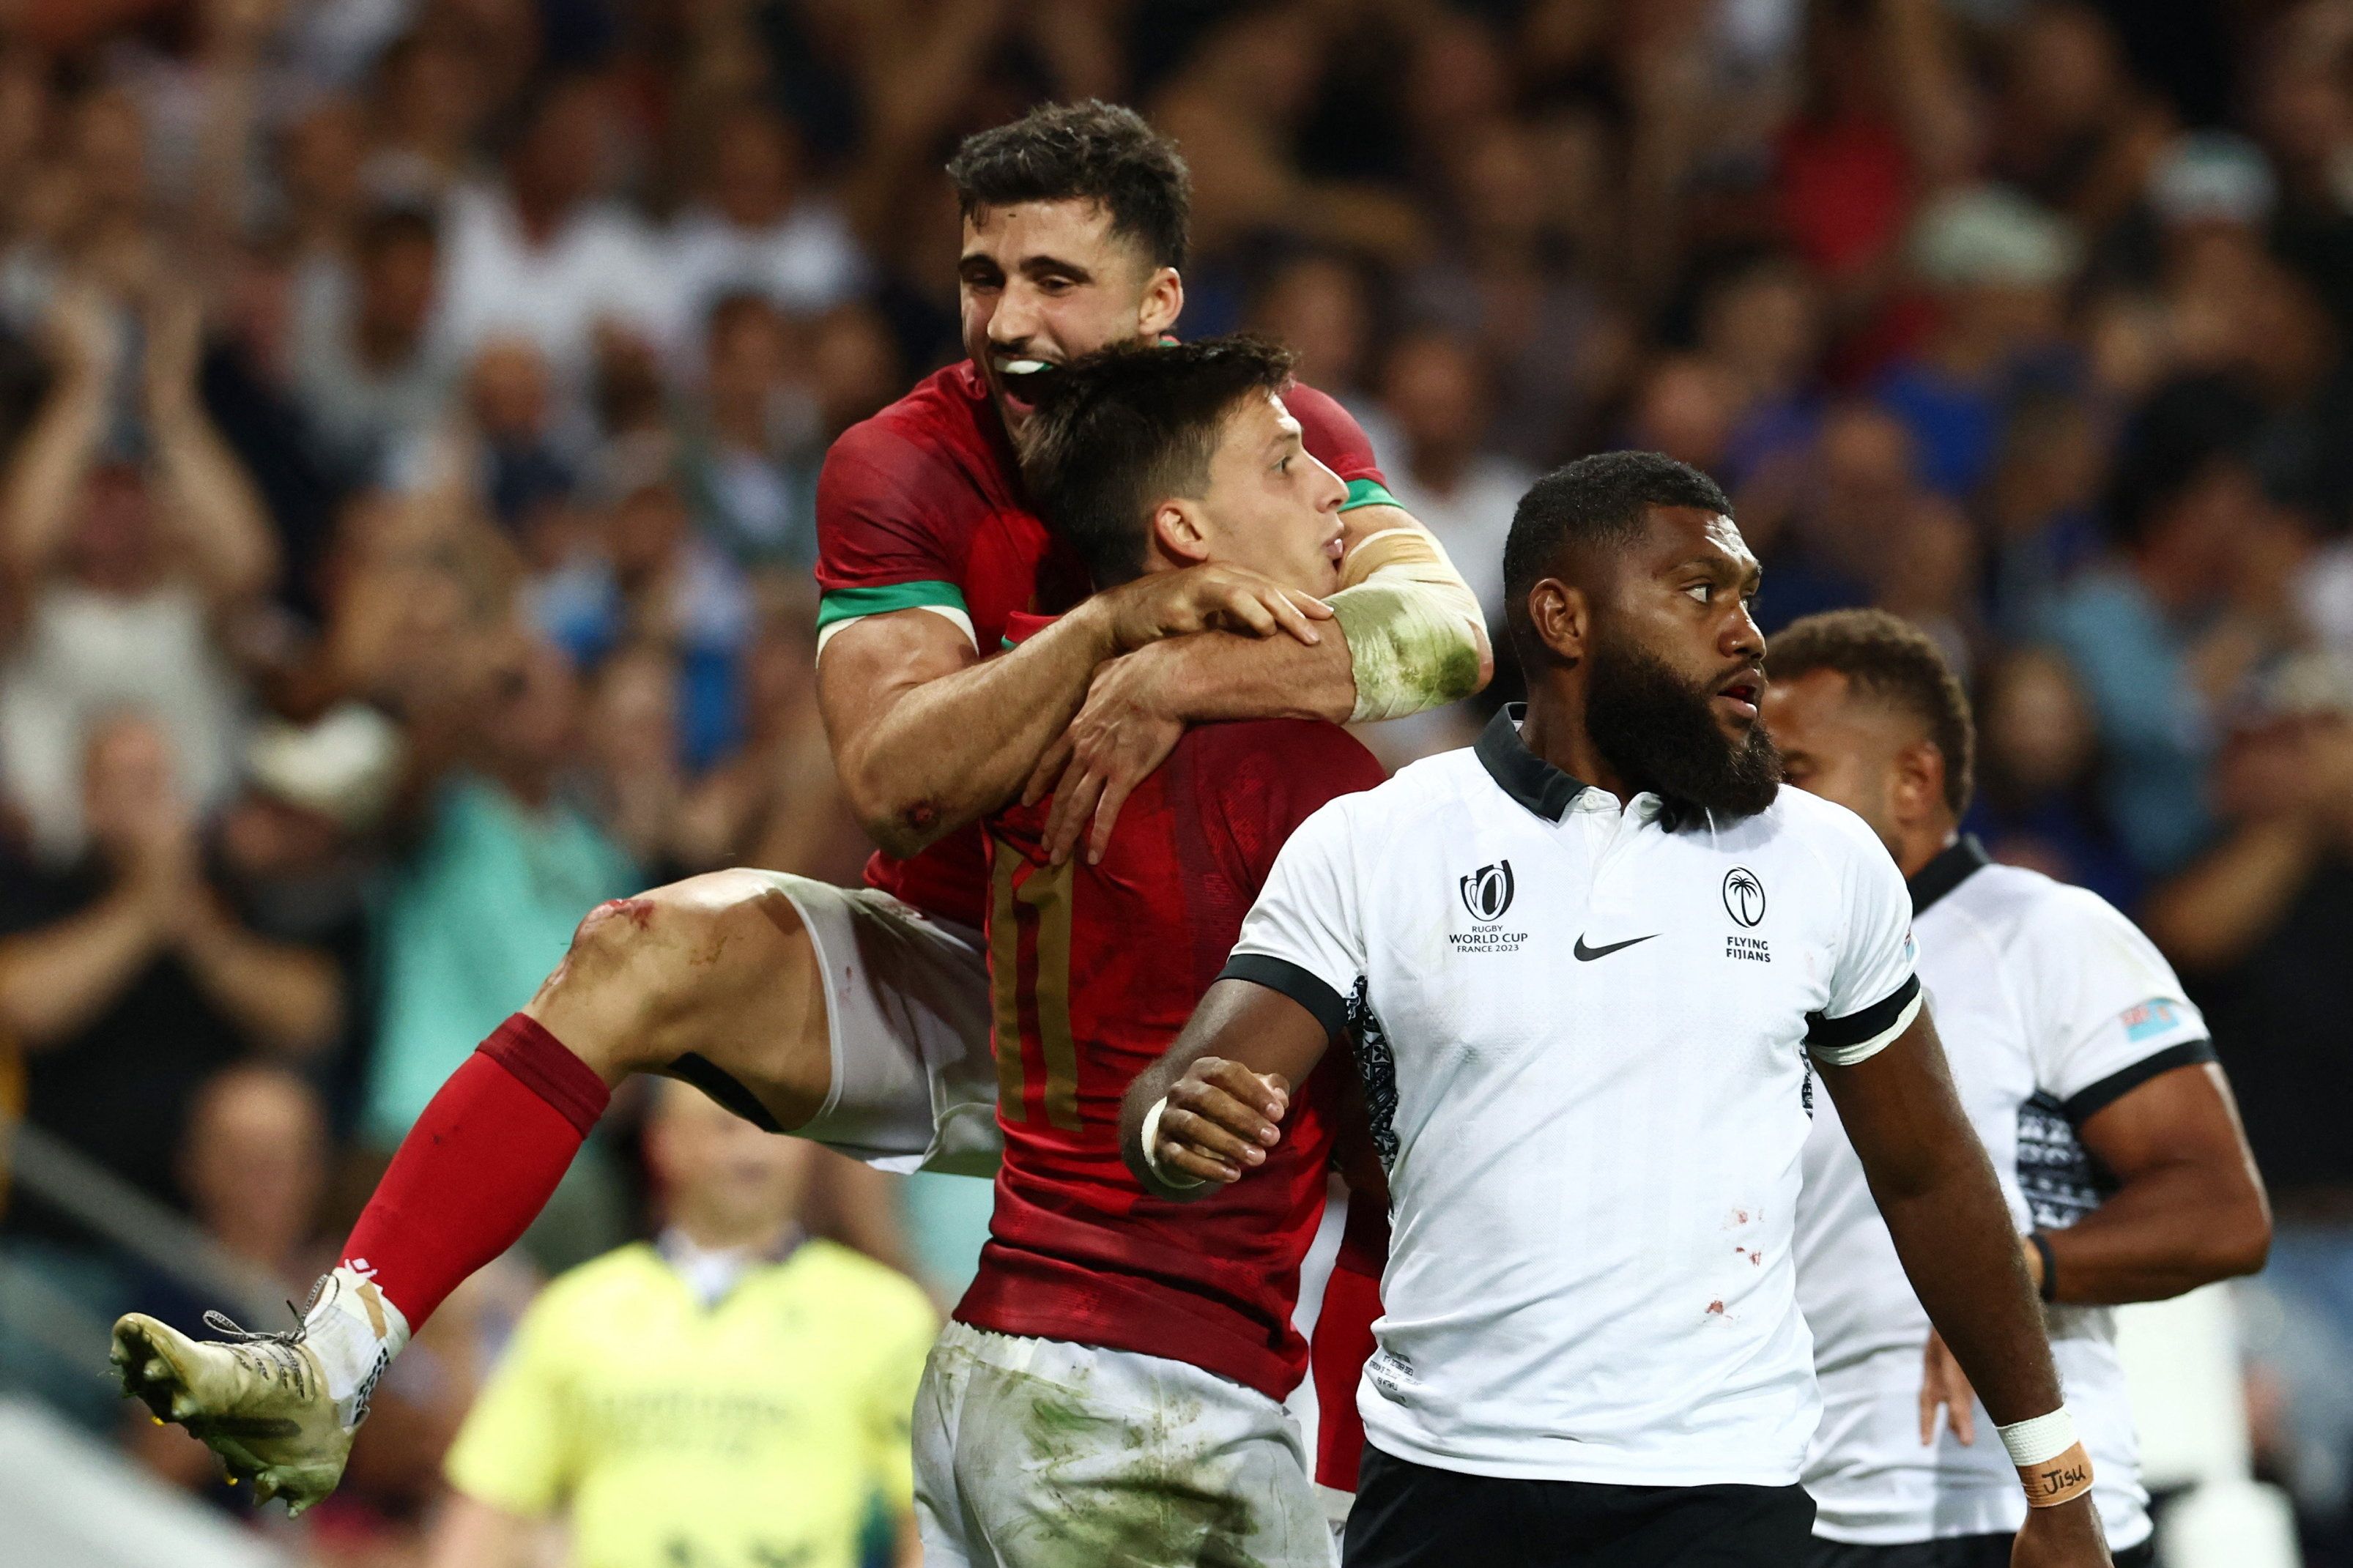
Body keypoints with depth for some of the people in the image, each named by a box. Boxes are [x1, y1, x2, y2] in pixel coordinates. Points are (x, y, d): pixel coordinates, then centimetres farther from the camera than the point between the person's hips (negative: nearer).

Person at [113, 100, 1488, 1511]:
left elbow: (1445, 632, -26)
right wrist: (1119, 621, -37)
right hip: (957, 993, 0)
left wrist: (1178, 679, -38)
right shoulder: (904, 466, -10)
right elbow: (895, 785, -24)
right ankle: (332, 1369, -32)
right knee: (650, 950, -24)